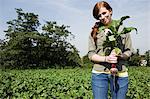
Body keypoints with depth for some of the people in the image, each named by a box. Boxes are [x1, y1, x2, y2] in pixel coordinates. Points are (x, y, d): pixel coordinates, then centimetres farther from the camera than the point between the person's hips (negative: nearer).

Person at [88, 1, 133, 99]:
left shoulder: (123, 29, 5)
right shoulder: (95, 32, 3)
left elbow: (129, 51, 8)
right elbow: (91, 54, 1)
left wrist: (119, 56, -14)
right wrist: (106, 59, -17)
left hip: (120, 74, 1)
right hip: (99, 74, 0)